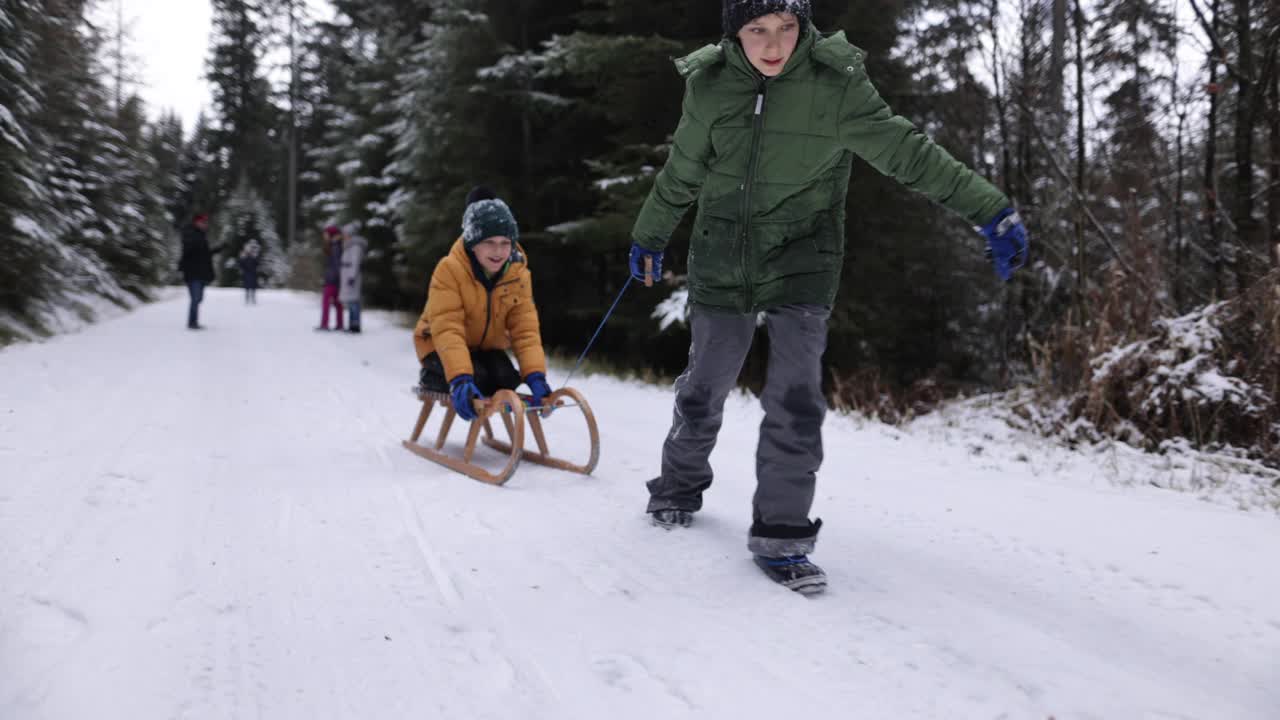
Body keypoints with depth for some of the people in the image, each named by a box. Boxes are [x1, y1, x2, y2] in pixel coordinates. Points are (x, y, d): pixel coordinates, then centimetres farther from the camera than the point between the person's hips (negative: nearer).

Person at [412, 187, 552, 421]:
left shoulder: (518, 274, -16)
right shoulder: (449, 270, -29)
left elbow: (526, 330, -21)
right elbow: (448, 330, -36)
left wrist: (535, 375, -37)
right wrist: (460, 378, -50)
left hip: (486, 346, 4)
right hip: (441, 346, -3)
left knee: (506, 379, -24)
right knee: (476, 377, -30)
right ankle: (431, 377, 1)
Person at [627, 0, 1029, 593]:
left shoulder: (835, 84, -13)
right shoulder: (709, 84, -6)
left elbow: (907, 153, -11)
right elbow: (680, 175, 9)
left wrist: (990, 211, -14)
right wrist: (648, 237, 21)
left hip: (802, 265, -2)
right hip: (722, 263, 2)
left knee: (796, 399, -11)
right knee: (704, 389, 12)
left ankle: (781, 533, 4)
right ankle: (680, 486, 38)